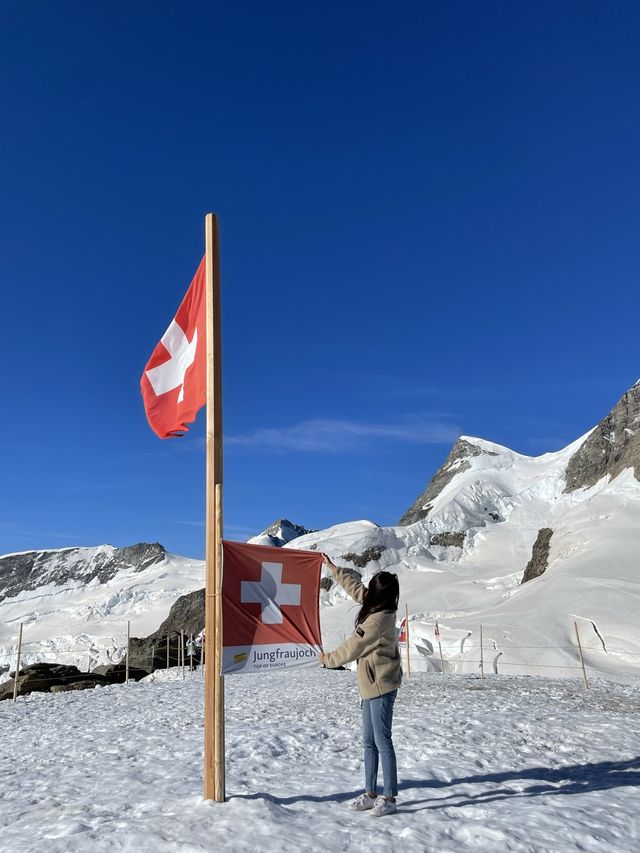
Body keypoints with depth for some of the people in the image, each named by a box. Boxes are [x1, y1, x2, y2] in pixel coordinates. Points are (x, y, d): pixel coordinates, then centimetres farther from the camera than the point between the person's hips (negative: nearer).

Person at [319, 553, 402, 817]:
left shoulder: (377, 620, -24)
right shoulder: (379, 607, 2)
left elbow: (352, 647, -14)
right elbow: (354, 584, 17)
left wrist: (328, 659, 3)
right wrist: (332, 567, 24)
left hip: (380, 686, -10)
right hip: (373, 685, 10)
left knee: (382, 741, -2)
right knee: (369, 741, 14)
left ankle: (389, 797, 8)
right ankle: (371, 793, 22)